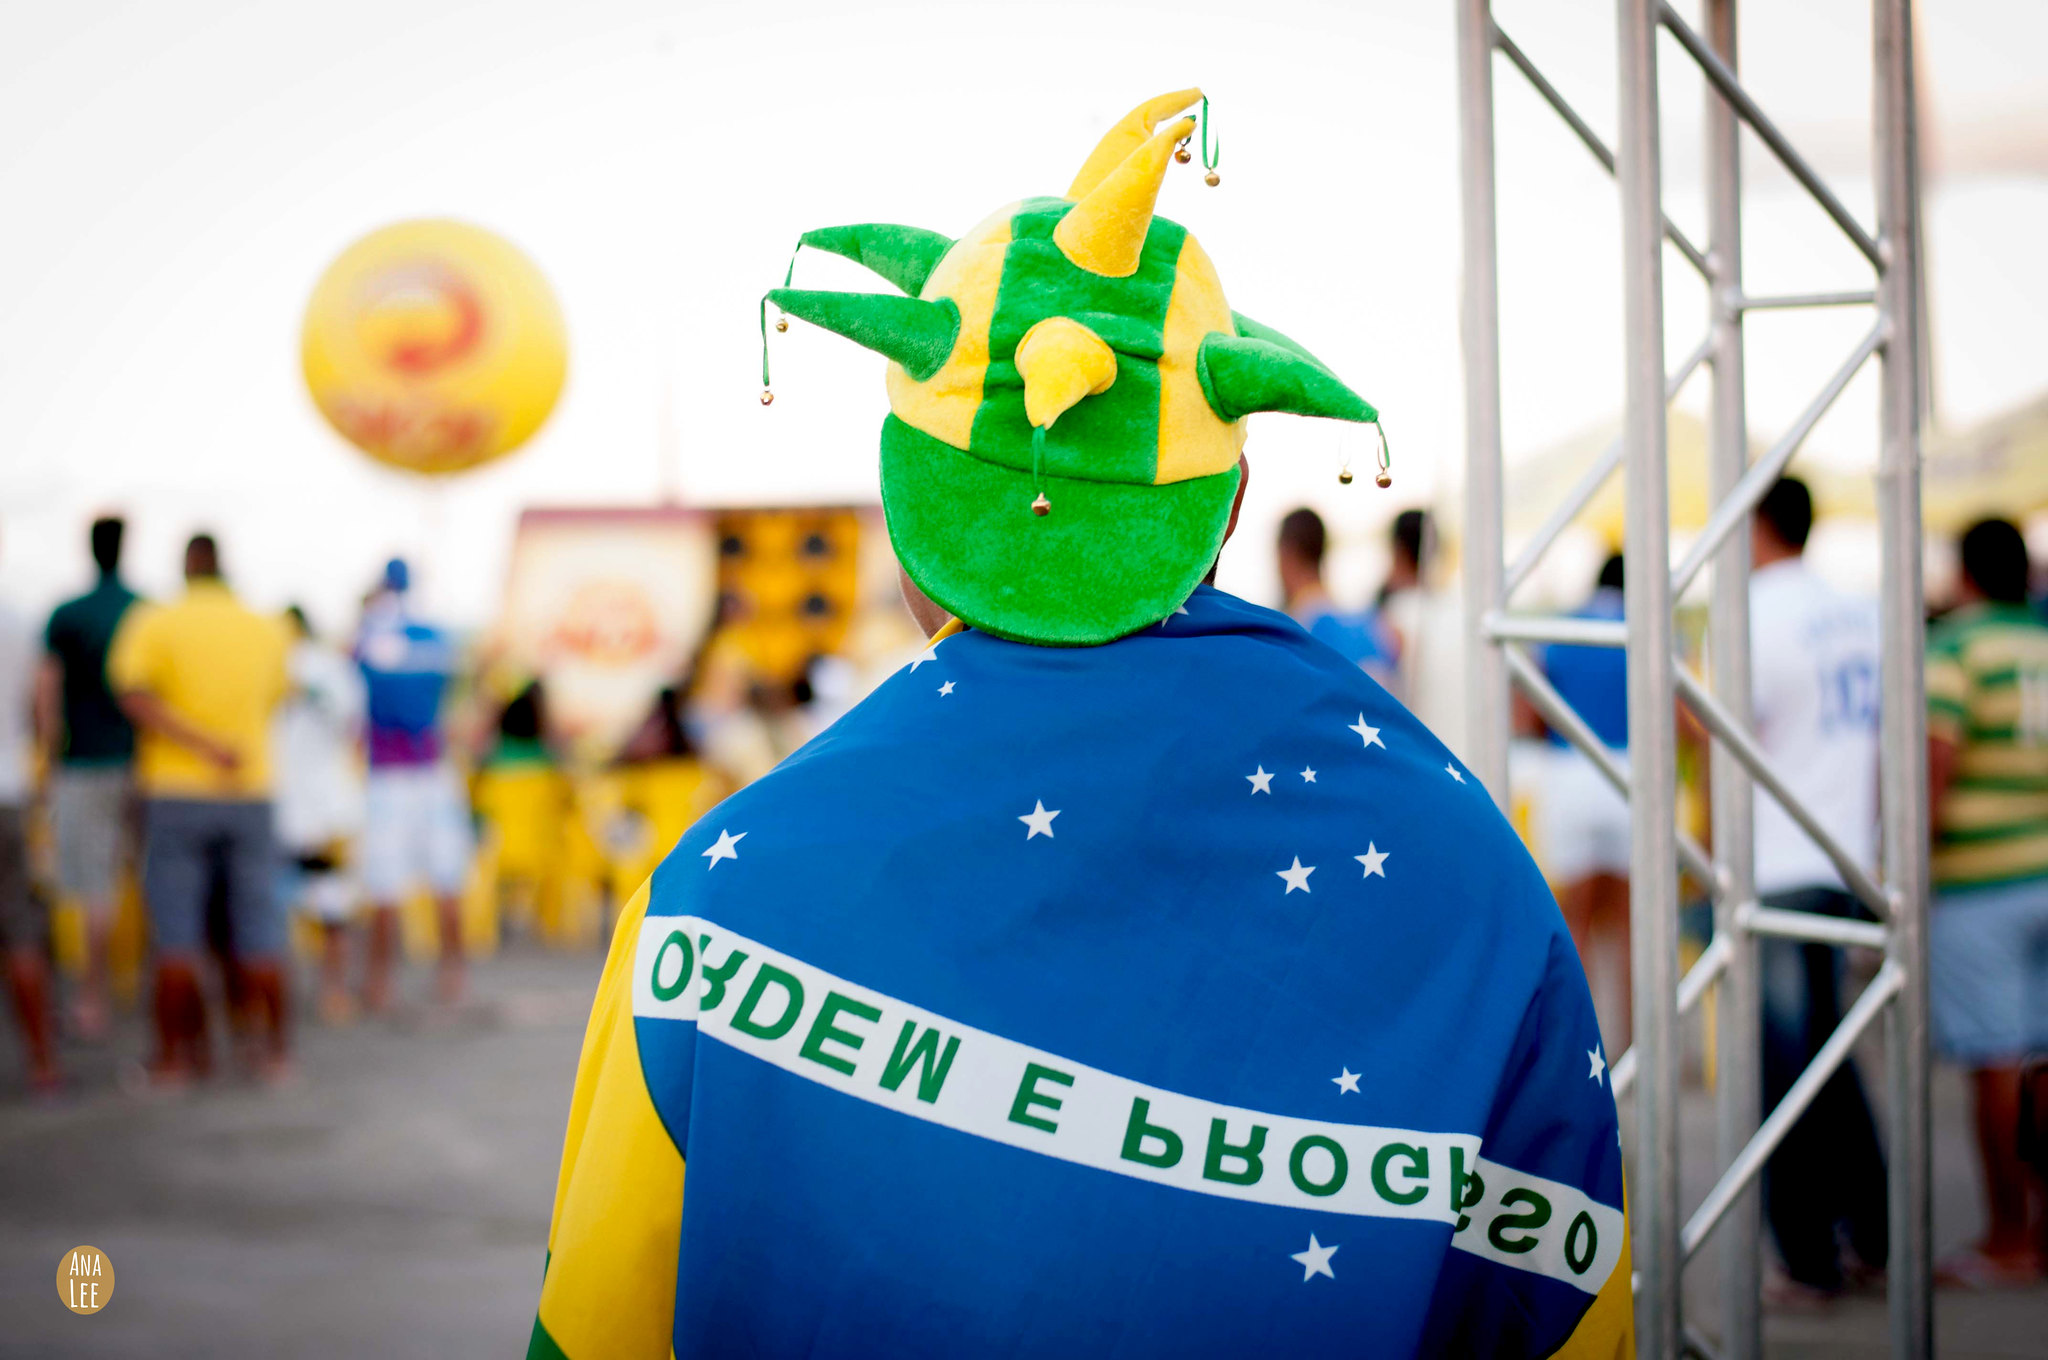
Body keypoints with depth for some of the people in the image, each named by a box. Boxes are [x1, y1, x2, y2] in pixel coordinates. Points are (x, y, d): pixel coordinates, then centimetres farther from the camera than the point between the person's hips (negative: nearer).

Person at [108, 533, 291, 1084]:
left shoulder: (153, 622, -6)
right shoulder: (267, 629, 3)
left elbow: (134, 695, -20)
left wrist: (203, 746, -19)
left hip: (175, 792, -2)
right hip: (250, 791, 2)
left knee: (176, 933, 4)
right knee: (258, 931, 8)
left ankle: (175, 1055, 6)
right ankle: (275, 1049, 11)